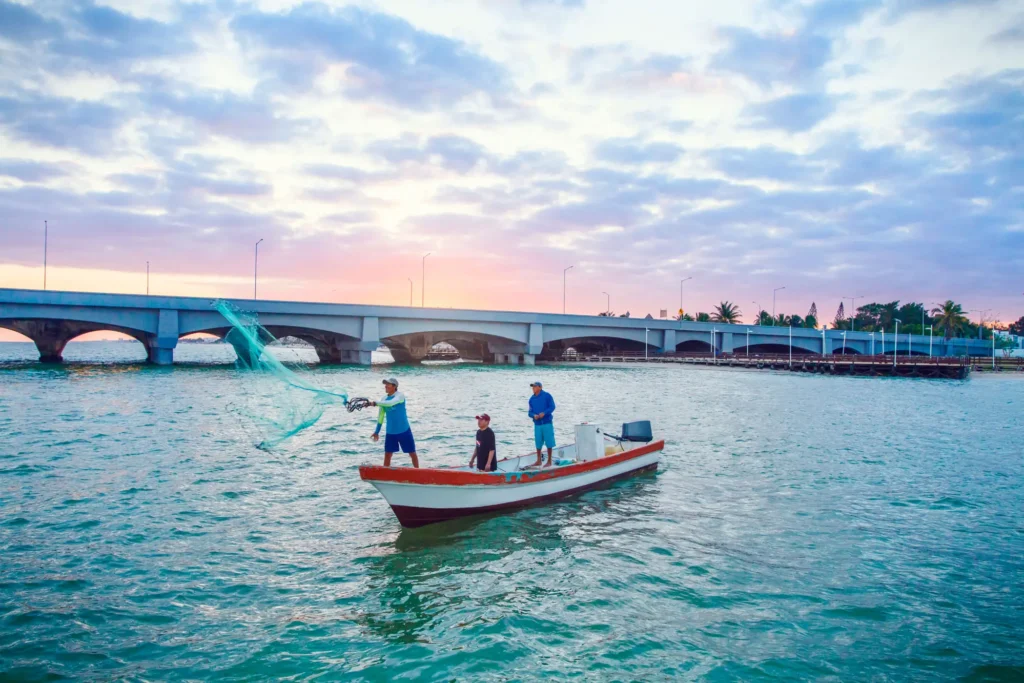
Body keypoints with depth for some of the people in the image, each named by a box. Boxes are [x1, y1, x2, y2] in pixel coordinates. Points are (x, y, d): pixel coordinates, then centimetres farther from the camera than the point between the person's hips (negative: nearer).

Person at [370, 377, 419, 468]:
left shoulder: (400, 395, -13)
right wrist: (377, 431, 11)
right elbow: (380, 416, 11)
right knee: (387, 454, 4)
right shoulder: (384, 399, 4)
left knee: (412, 453, 4)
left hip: (404, 431, -4)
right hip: (390, 432, 5)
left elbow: (390, 403, -33)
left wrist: (375, 403, -37)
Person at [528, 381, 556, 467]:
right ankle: (538, 461, 21)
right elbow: (530, 412, 8)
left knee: (549, 443, 0)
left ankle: (549, 461, 10)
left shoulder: (547, 396, -5)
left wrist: (544, 413, -22)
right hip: (537, 424, 4)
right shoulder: (532, 399, 8)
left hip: (547, 423, -4)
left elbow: (552, 407, -9)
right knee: (538, 443, 9)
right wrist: (534, 415, -13)